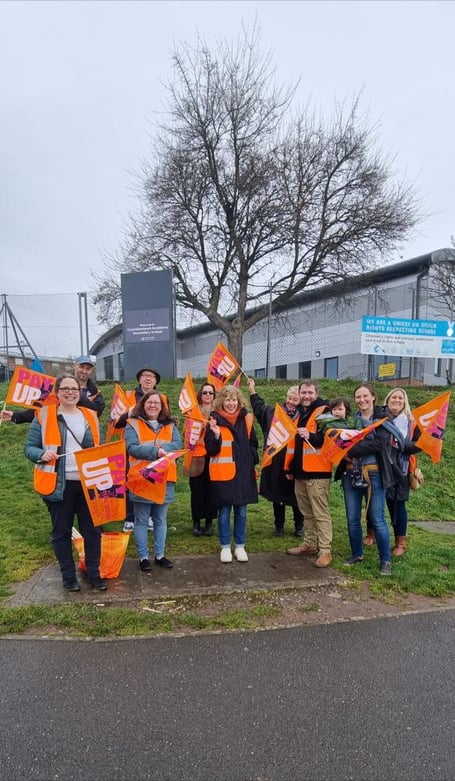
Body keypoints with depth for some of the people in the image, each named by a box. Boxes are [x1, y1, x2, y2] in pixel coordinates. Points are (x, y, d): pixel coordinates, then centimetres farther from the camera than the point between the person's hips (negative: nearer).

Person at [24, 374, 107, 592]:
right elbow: (29, 448, 1)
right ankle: (68, 575, 26)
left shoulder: (90, 416, 9)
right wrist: (43, 454, -20)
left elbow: (100, 448, 16)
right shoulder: (43, 415, -1)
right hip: (59, 484, -2)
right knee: (62, 531, 9)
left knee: (92, 529, 7)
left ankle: (94, 573, 22)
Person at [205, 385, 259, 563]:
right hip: (223, 473, -3)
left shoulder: (245, 419, 5)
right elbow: (211, 450, -9)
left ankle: (240, 546, 25)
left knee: (241, 511, 12)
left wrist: (251, 461, 2)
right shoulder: (215, 421, -6)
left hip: (244, 473, 3)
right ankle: (225, 547, 22)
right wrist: (216, 434, -25)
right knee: (224, 511, 7)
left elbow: (253, 444, 15)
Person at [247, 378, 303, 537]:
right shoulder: (273, 412, 6)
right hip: (276, 462, 3)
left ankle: (299, 526, 27)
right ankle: (279, 525, 27)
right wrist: (252, 391, 22)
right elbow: (259, 407, 23)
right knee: (277, 494, 12)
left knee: (295, 495, 9)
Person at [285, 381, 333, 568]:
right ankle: (309, 544, 26)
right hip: (300, 471, 8)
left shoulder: (324, 411, -6)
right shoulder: (299, 413, 18)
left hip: (317, 471, -8)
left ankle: (325, 550, 2)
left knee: (320, 513, -4)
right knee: (306, 512, 16)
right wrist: (289, 466, 19)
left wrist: (311, 436, -32)